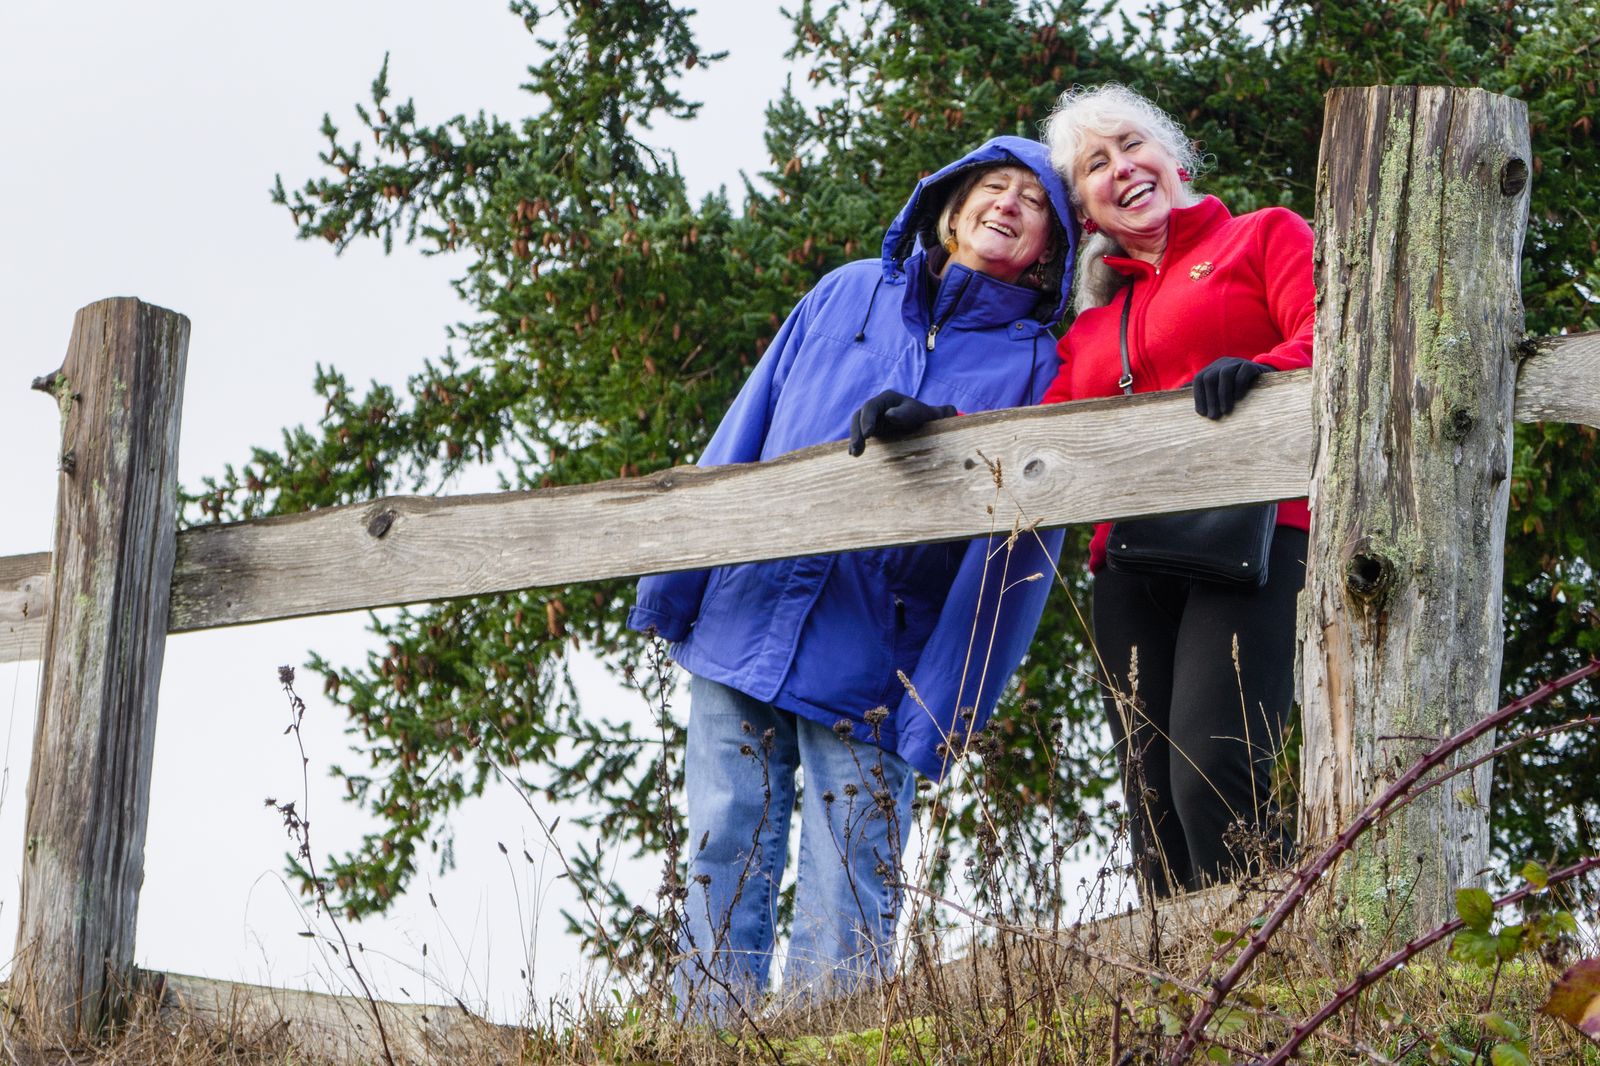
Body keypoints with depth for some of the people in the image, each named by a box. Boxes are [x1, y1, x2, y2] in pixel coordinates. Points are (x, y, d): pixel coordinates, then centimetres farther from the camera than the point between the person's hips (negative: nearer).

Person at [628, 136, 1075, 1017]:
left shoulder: (1035, 365, 3)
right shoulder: (846, 296, 11)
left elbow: (1012, 552, -7)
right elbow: (744, 433, 14)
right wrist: (672, 587, 10)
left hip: (869, 679, -2)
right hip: (738, 632, 2)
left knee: (846, 910, -4)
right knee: (724, 863, 3)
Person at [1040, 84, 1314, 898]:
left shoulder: (1264, 237, 16)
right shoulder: (1093, 326, 31)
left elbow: (1330, 338, -1)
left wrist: (1263, 367, -23)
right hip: (1130, 569, 6)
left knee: (1216, 772, -25)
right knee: (1153, 802, -5)